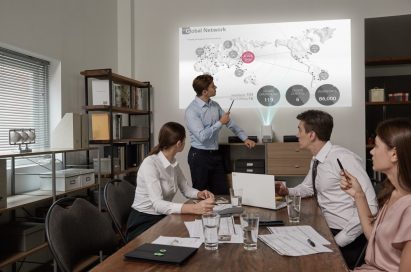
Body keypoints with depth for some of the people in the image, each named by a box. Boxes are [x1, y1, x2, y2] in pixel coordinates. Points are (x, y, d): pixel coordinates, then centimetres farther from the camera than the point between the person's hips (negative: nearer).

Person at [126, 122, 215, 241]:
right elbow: (158, 205, -31)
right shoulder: (150, 164, -22)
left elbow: (185, 189, 14)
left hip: (163, 218, 7)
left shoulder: (174, 163, 3)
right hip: (143, 222, -7)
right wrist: (194, 208, -42)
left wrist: (199, 194, -9)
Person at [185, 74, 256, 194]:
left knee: (222, 193, 9)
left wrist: (245, 138, 12)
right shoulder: (191, 110, -17)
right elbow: (202, 136, -25)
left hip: (215, 154, 7)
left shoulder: (215, 105, 6)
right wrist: (220, 123, -18)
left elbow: (230, 123, 16)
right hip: (199, 156, -6)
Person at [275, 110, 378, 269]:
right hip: (326, 229, 8)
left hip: (348, 238, -7)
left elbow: (370, 208, -24)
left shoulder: (343, 159, -21)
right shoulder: (316, 160, 5)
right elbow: (307, 188, 23)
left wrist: (338, 240, -22)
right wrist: (287, 191, 3)